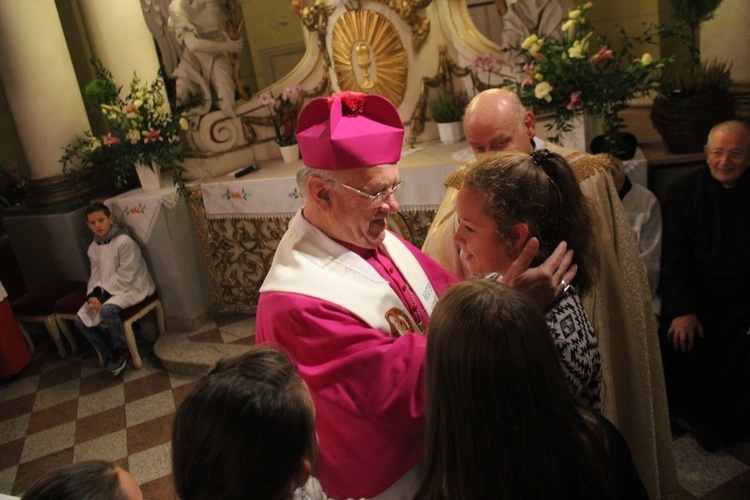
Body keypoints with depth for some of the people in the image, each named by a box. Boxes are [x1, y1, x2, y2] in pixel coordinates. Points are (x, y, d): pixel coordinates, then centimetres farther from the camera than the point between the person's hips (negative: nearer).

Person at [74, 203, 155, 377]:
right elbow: (95, 276, 9)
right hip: (107, 290, 8)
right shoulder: (93, 247, 6)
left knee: (107, 310, -34)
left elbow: (125, 277, -20)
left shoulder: (124, 242, -18)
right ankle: (110, 355, 7)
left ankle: (122, 351, -9)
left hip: (132, 287, -8)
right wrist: (92, 296, -11)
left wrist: (102, 296, -21)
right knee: (80, 319, -7)